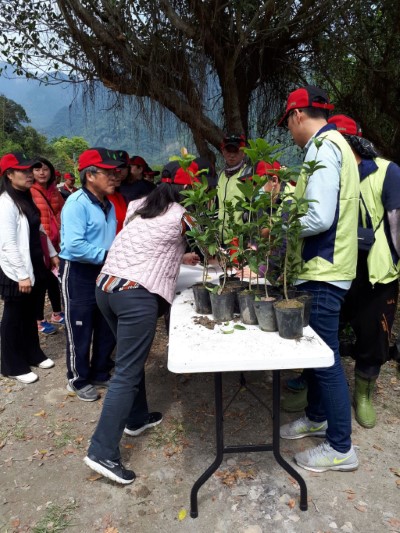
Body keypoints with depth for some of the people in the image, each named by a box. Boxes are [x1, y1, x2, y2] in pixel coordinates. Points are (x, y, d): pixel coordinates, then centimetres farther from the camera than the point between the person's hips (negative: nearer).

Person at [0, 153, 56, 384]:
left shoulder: (26, 197, 10)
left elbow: (38, 230, 17)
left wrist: (52, 253, 15)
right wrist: (22, 274, -22)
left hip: (34, 265, 8)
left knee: (30, 313, 19)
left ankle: (33, 354, 35)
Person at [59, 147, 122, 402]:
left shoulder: (108, 205, 8)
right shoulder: (76, 203, -18)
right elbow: (74, 246, -28)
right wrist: (107, 256, -23)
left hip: (104, 272, 8)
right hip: (78, 274, -8)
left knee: (107, 329, 16)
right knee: (80, 331, 7)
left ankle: (100, 374, 35)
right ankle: (79, 380, 27)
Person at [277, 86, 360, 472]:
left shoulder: (323, 148, -15)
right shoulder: (332, 144, 16)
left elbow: (319, 218, -24)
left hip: (322, 274, -10)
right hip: (321, 268, 10)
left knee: (326, 359, 1)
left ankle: (341, 448, 18)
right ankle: (317, 417, 39)